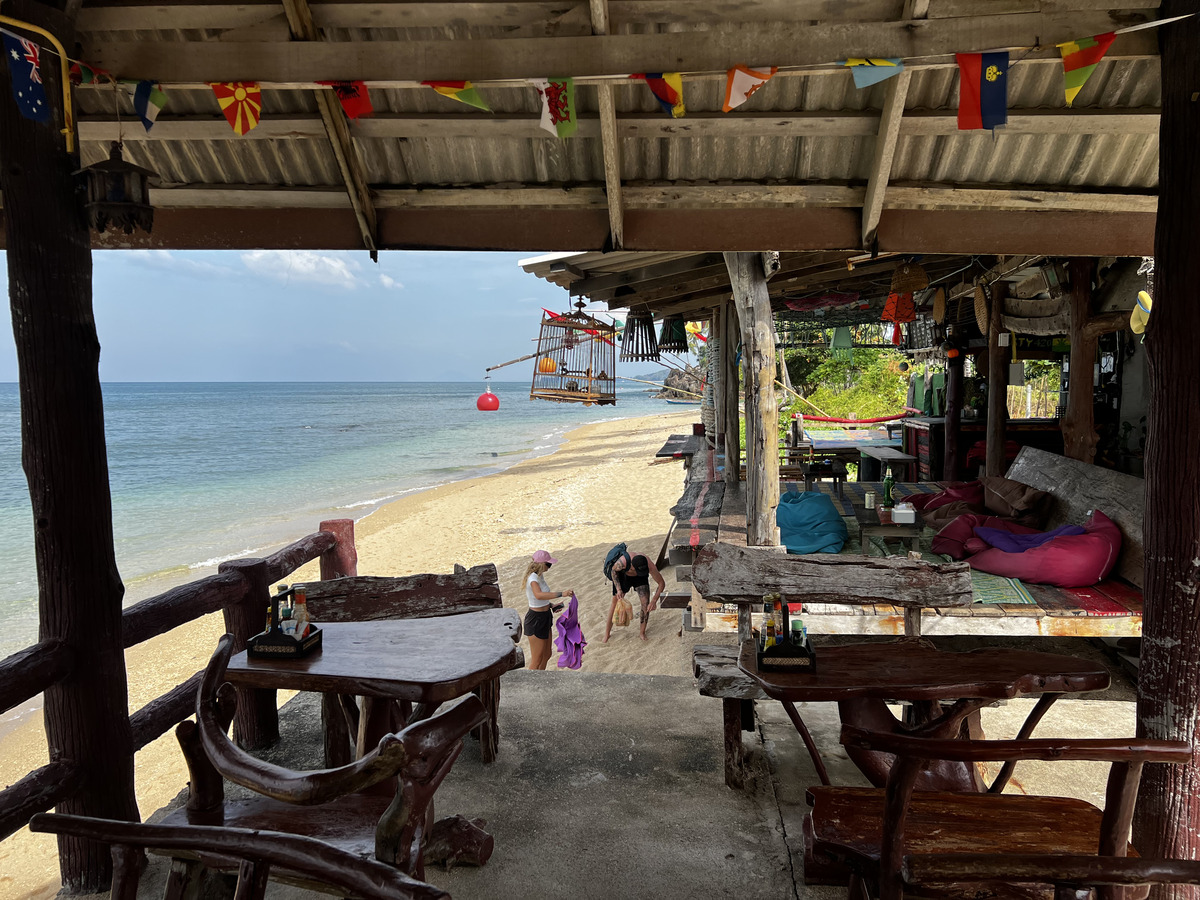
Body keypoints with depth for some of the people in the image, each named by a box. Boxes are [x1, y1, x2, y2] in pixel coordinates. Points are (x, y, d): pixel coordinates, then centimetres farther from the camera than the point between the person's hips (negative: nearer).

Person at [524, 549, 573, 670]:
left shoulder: (540, 575, 5)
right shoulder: (533, 578, -24)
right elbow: (538, 595, -45)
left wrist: (551, 606, 9)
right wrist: (561, 594, -49)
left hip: (544, 618, 10)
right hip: (535, 619, -10)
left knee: (547, 655, 22)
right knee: (537, 660, 2)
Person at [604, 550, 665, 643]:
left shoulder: (650, 566, -38)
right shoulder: (622, 562, -43)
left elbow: (661, 583, -22)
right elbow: (614, 570, -16)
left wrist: (654, 600, -32)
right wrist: (618, 589, -23)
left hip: (640, 579, 1)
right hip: (623, 576, -1)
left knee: (646, 605, -11)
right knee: (615, 605, 0)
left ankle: (642, 633, 9)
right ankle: (606, 635, 15)